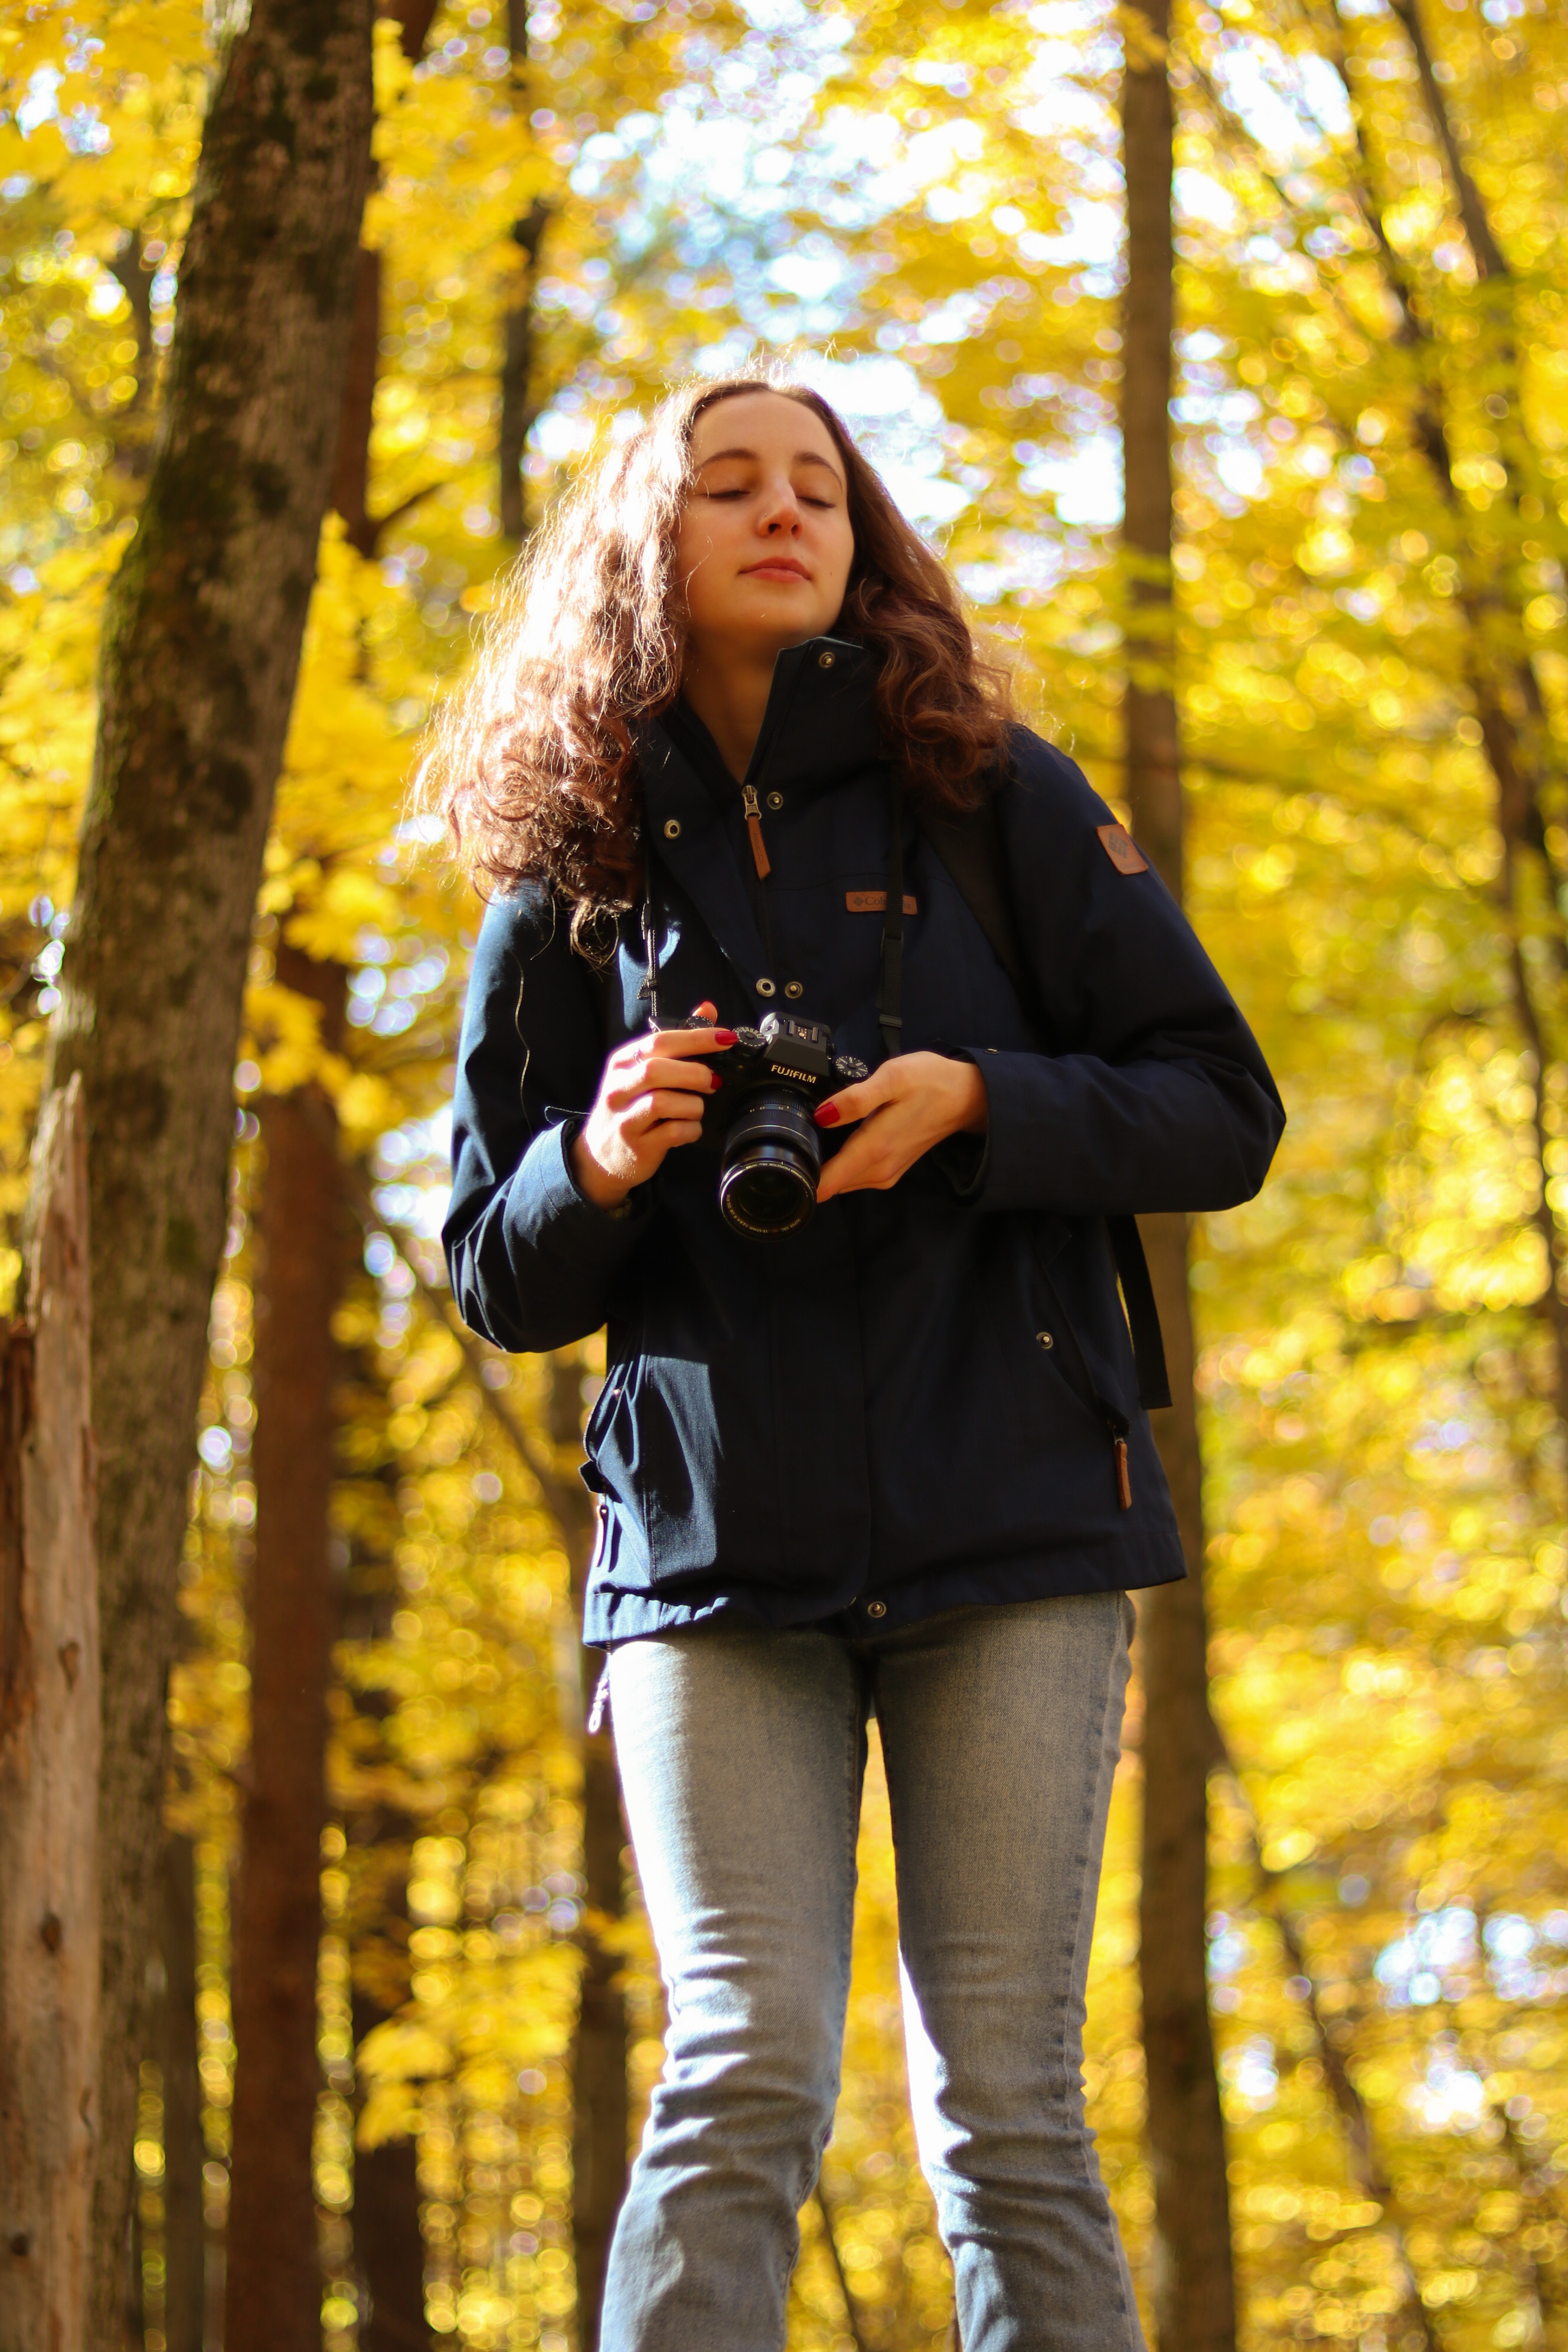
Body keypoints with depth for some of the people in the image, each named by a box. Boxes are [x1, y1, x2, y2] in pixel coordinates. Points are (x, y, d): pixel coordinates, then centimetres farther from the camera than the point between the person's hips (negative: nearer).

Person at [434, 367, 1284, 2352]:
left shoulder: (992, 799, 8)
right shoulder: (570, 870, 11)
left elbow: (1222, 1115, 6)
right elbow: (499, 1278, 14)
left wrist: (975, 1104, -11)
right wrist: (596, 1164, -8)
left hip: (1005, 1523, 0)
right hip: (713, 1538, 1)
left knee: (1005, 2098, -3)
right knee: (743, 2079, -11)